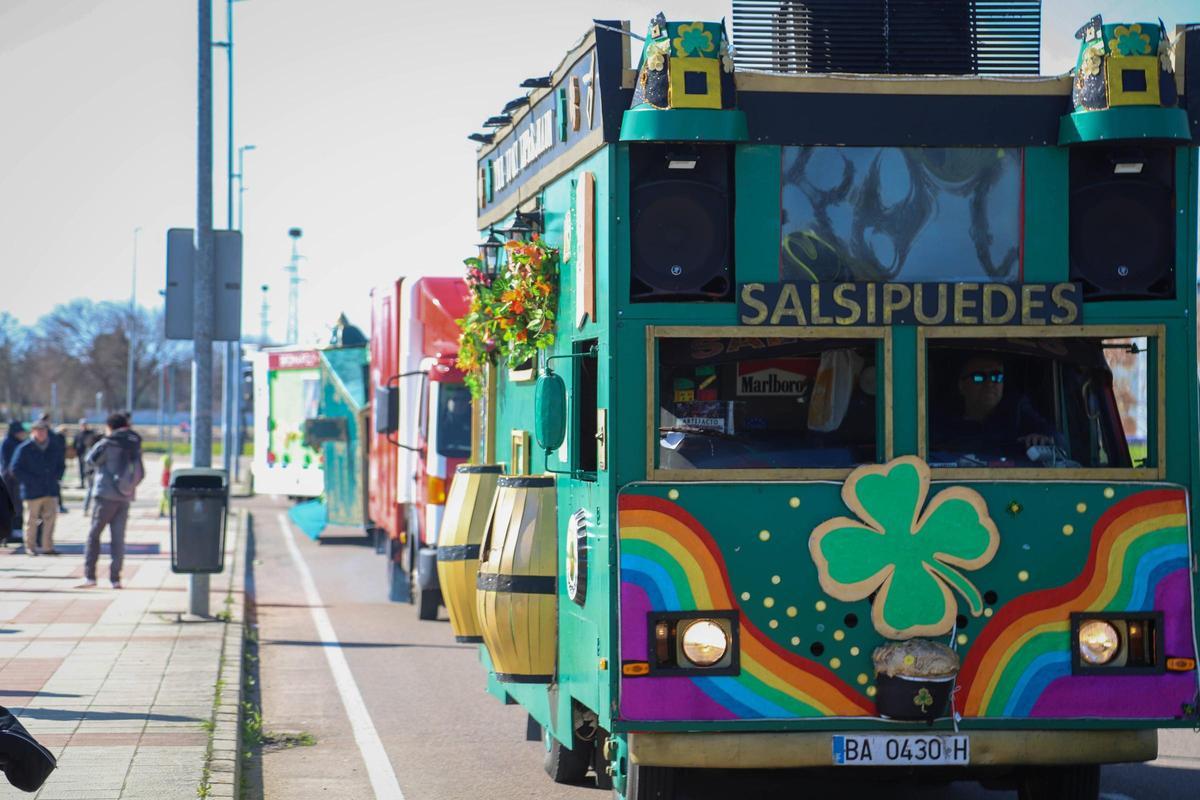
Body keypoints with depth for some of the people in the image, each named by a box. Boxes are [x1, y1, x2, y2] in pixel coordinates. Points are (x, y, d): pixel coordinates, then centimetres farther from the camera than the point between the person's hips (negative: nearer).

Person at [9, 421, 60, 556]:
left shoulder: (52, 447, 11)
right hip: (33, 492, -4)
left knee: (50, 517, -1)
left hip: (51, 490, 4)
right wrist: (31, 481, -13)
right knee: (31, 519, 3)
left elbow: (58, 465, 25)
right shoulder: (25, 448, -6)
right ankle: (30, 547, 13)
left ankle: (48, 546, 6)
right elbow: (15, 469, -8)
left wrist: (55, 478, 8)